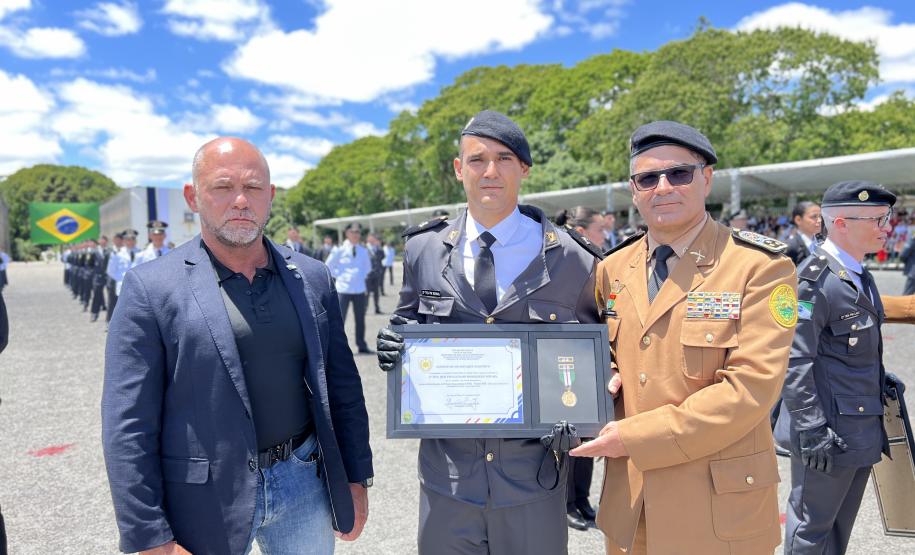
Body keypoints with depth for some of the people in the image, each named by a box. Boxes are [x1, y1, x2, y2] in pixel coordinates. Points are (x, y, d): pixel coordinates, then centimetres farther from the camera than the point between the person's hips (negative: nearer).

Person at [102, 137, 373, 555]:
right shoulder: (151, 288, -9)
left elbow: (342, 388, 7)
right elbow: (128, 426, -10)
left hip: (306, 484, 3)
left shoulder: (312, 278, 1)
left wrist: (356, 479, 7)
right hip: (206, 501, -2)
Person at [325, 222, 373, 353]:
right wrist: (337, 276, 0)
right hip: (343, 289, -4)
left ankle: (362, 346, 19)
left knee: (360, 319, 10)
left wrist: (362, 278, 10)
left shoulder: (363, 251, 7)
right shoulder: (339, 250, -4)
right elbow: (328, 266, 5)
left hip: (360, 290, 4)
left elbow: (367, 267, 23)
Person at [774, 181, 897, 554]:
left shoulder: (861, 277, 10)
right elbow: (795, 362, -22)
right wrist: (812, 431, -22)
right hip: (829, 432, -9)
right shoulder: (813, 280, -19)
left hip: (862, 431, 9)